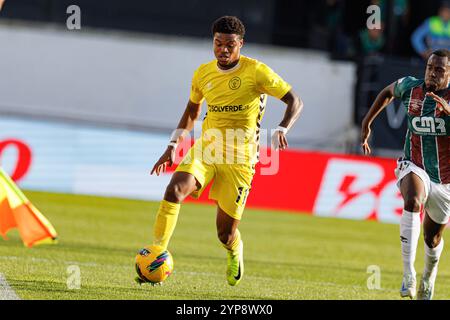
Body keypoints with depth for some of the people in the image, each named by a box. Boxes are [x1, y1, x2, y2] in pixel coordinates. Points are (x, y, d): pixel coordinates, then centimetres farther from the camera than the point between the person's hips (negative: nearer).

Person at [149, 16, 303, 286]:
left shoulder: (256, 72, -8)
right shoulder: (203, 74, 6)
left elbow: (295, 102, -6)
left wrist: (282, 130, -25)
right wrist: (173, 146, 16)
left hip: (239, 159, -3)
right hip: (205, 150, 3)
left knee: (226, 233, 0)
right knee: (175, 190, -27)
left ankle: (235, 253, 37)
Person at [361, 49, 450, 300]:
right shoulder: (410, 87, -4)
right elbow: (388, 92, 20)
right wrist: (367, 123, 19)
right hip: (415, 168, 0)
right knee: (412, 203, -35)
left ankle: (429, 275, 50)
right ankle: (408, 273, -38)